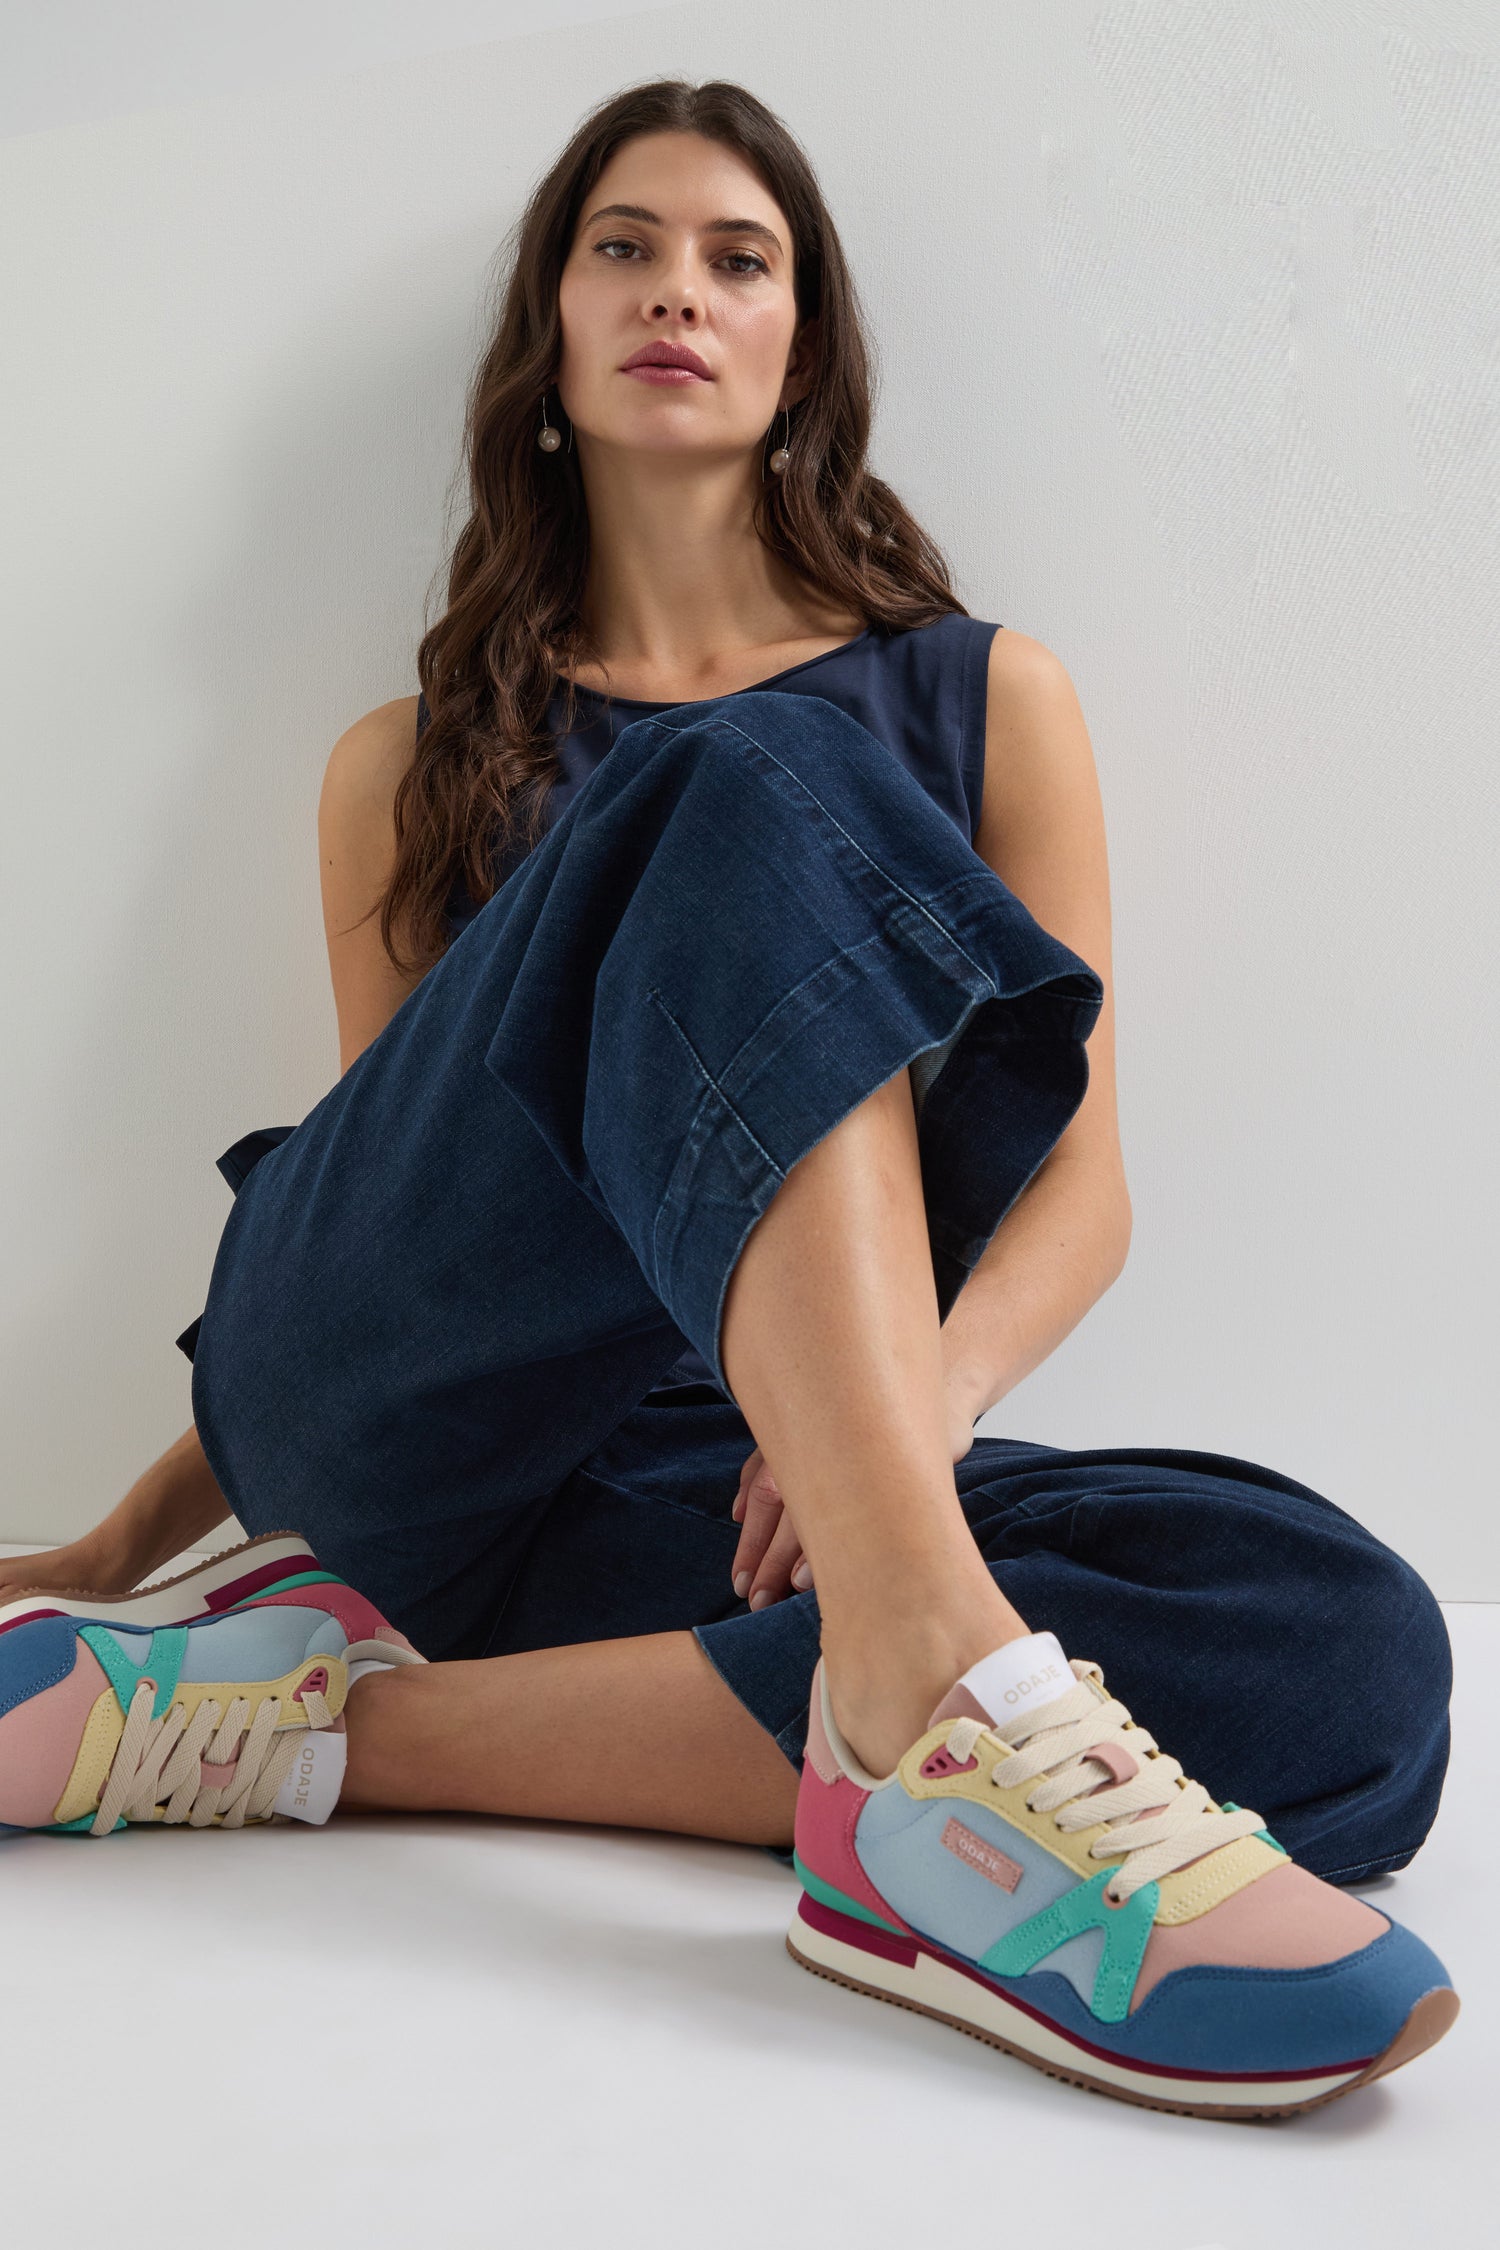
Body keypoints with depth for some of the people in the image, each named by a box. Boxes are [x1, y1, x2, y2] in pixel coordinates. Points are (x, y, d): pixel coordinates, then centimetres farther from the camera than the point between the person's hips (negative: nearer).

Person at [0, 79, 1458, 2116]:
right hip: (379, 1401, -1)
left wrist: (933, 1385, -16)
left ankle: (334, 1712, -26)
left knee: (1352, 1656, -27)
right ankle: (930, 1707, -41)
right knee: (751, 806, -24)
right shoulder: (415, 767, 17)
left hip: (720, 1482, 2)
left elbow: (1080, 1180, 5)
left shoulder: (986, 703, 14)